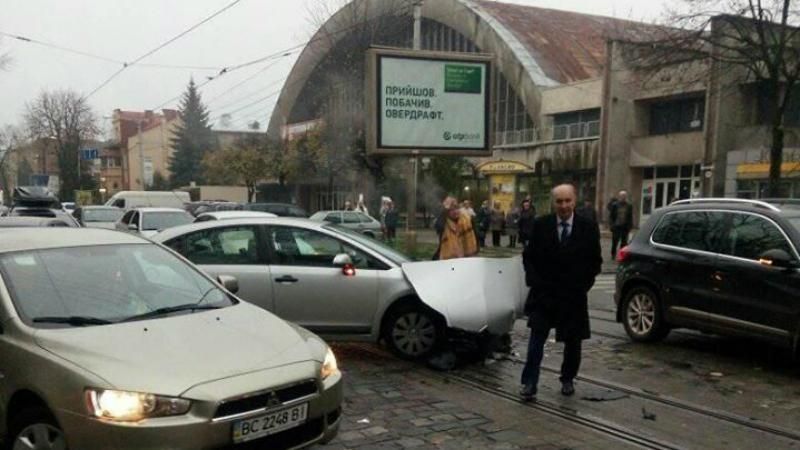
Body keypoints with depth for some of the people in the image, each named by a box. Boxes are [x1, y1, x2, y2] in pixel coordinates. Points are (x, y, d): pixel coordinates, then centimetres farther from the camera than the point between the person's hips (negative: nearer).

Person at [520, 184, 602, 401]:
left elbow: (595, 261, 5)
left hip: (574, 295, 1)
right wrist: (534, 280, -7)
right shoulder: (541, 225, -2)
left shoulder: (588, 227, -2)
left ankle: (567, 379, 31)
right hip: (544, 293, -1)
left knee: (572, 341, 12)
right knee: (536, 339, -7)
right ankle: (529, 383, -5)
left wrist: (584, 284, -3)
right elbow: (528, 256, 4)